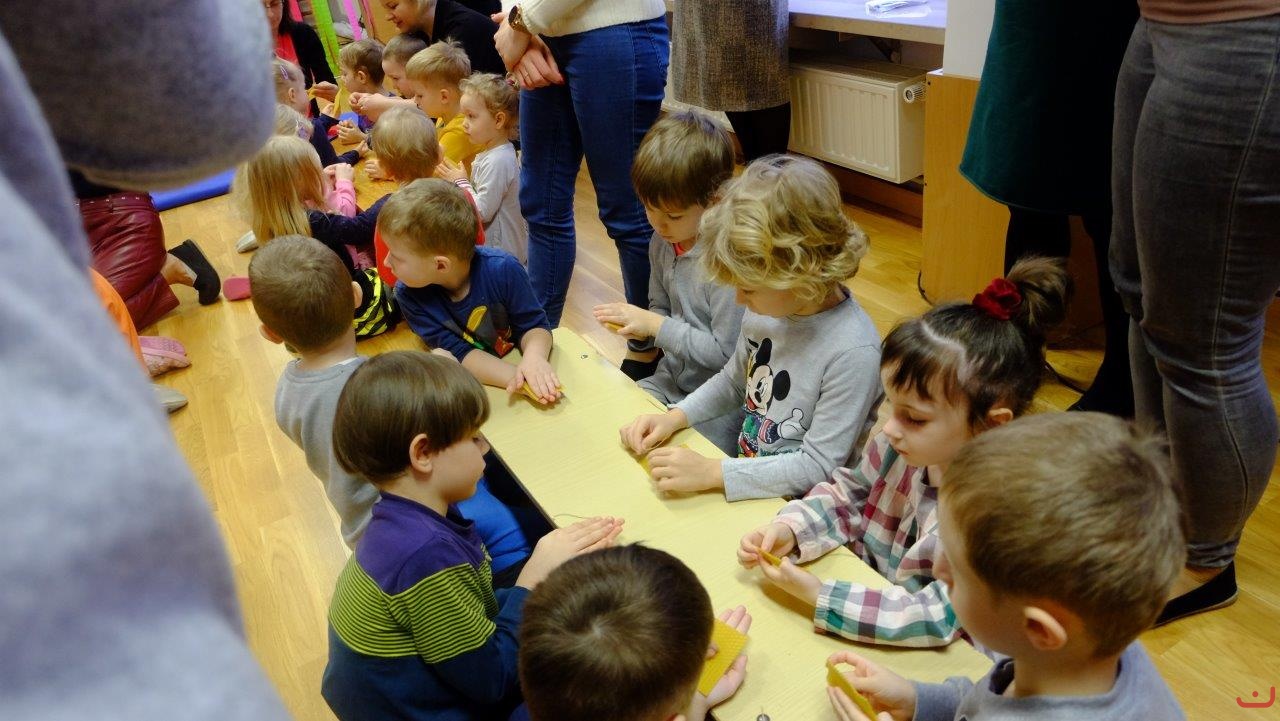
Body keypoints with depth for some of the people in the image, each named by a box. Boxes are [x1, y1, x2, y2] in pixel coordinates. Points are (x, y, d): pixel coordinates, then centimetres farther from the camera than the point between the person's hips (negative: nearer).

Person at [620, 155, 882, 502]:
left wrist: (711, 472, -24)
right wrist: (673, 418, 0)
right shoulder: (765, 310, -4)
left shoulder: (853, 351, -25)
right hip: (748, 481, 7)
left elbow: (817, 467, -22)